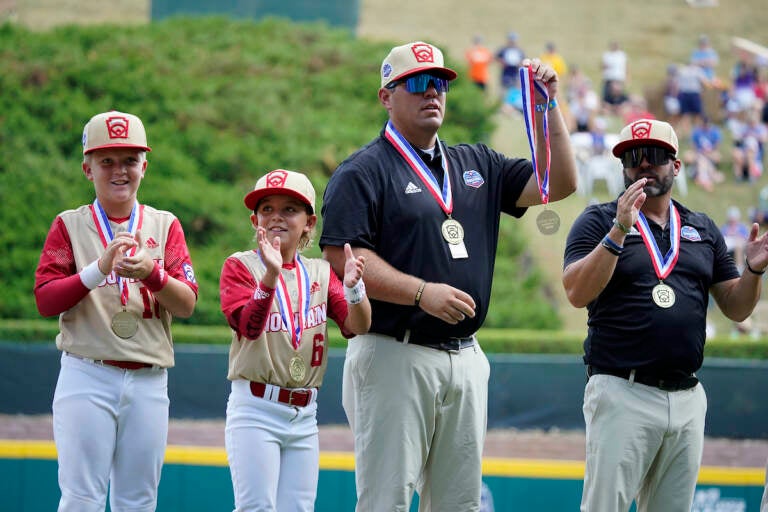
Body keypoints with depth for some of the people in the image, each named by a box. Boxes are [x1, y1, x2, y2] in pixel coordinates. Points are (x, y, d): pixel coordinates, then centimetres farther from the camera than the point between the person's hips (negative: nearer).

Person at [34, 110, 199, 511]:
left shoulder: (165, 226, 10)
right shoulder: (70, 226, 5)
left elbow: (186, 304, -1)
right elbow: (45, 300, -7)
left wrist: (151, 274, -21)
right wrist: (99, 269, -21)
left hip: (149, 383, 3)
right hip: (87, 376, -3)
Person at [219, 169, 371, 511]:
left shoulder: (320, 273, 11)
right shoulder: (240, 266, -2)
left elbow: (357, 326, -4)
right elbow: (248, 326, -21)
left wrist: (354, 287, -24)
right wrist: (271, 275, -35)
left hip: (304, 415, 5)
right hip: (255, 409, -5)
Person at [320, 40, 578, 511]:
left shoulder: (478, 166, 18)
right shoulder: (363, 172, -2)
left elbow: (558, 183, 12)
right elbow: (341, 258, -12)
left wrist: (548, 104, 2)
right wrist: (422, 292, -21)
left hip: (466, 360, 7)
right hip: (394, 359, -7)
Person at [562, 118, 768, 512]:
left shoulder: (703, 229, 15)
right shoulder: (598, 222, 3)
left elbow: (736, 309, 14)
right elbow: (577, 294, -12)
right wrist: (619, 232, -21)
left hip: (688, 397, 5)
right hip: (622, 393, -5)